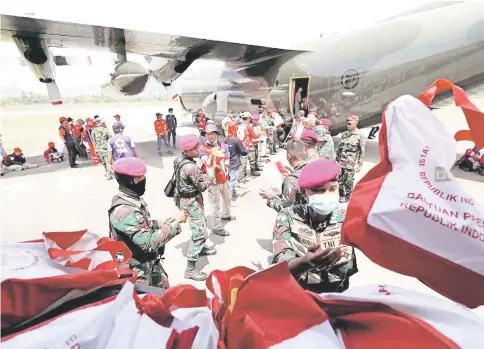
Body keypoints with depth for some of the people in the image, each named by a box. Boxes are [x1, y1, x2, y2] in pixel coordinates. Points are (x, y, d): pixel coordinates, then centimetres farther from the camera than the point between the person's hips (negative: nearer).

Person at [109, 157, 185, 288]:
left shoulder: (132, 199, -2)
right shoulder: (124, 211, -32)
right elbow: (149, 242, -33)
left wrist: (161, 223, -4)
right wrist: (175, 222, -27)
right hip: (139, 271, -9)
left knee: (164, 291, 25)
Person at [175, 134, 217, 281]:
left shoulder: (180, 160, 2)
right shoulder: (191, 166, -28)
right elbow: (202, 186, -19)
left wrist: (204, 175, 1)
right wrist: (210, 174, -4)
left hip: (186, 198, 11)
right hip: (191, 201, -10)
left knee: (201, 223, 29)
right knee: (200, 233, -6)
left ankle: (202, 248, 51)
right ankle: (190, 269, 2)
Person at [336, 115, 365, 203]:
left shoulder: (360, 135, -5)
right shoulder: (344, 134, 10)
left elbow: (362, 152, -6)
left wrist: (359, 164, -9)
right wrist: (336, 159, 13)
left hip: (351, 163, -5)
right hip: (341, 162, 5)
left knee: (348, 181, 2)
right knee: (340, 180, 9)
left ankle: (347, 197, 19)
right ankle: (341, 195, 26)